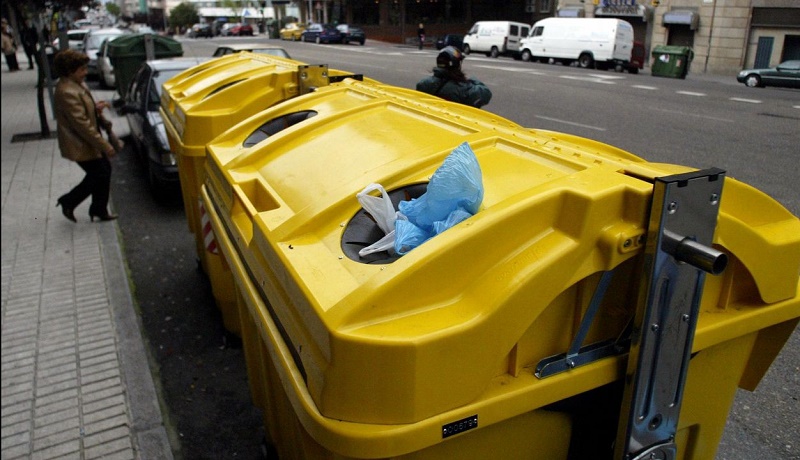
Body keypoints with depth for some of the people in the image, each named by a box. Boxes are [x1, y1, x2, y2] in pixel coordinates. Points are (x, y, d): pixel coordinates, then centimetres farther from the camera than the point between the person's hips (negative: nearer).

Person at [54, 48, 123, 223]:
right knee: (100, 175, 1)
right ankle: (68, 202, 18)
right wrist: (105, 145, -23)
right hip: (81, 146, -10)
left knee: (104, 171, 14)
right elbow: (81, 124, -26)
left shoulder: (77, 84, 6)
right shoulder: (67, 92, -26)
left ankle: (99, 210, 26)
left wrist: (96, 108, -2)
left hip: (90, 142, 10)